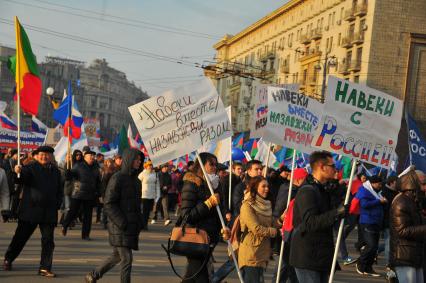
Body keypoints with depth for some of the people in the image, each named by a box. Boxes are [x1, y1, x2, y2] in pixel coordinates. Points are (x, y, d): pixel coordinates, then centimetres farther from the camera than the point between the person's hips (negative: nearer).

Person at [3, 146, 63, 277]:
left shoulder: (55, 171, 12)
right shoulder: (30, 168, -3)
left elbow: (59, 191, 18)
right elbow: (21, 179, -21)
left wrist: (57, 205, 5)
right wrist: (18, 172, -43)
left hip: (49, 212, 3)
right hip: (30, 211, -3)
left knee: (48, 241, 0)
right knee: (20, 238, 8)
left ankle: (45, 268, 5)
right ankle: (8, 260, 27)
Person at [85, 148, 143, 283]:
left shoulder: (135, 180, 14)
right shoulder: (117, 178, -11)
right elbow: (108, 204, -15)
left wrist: (139, 223, 10)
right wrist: (122, 223, -18)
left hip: (131, 226, 8)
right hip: (119, 226, -8)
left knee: (117, 256, 16)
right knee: (126, 259, -8)